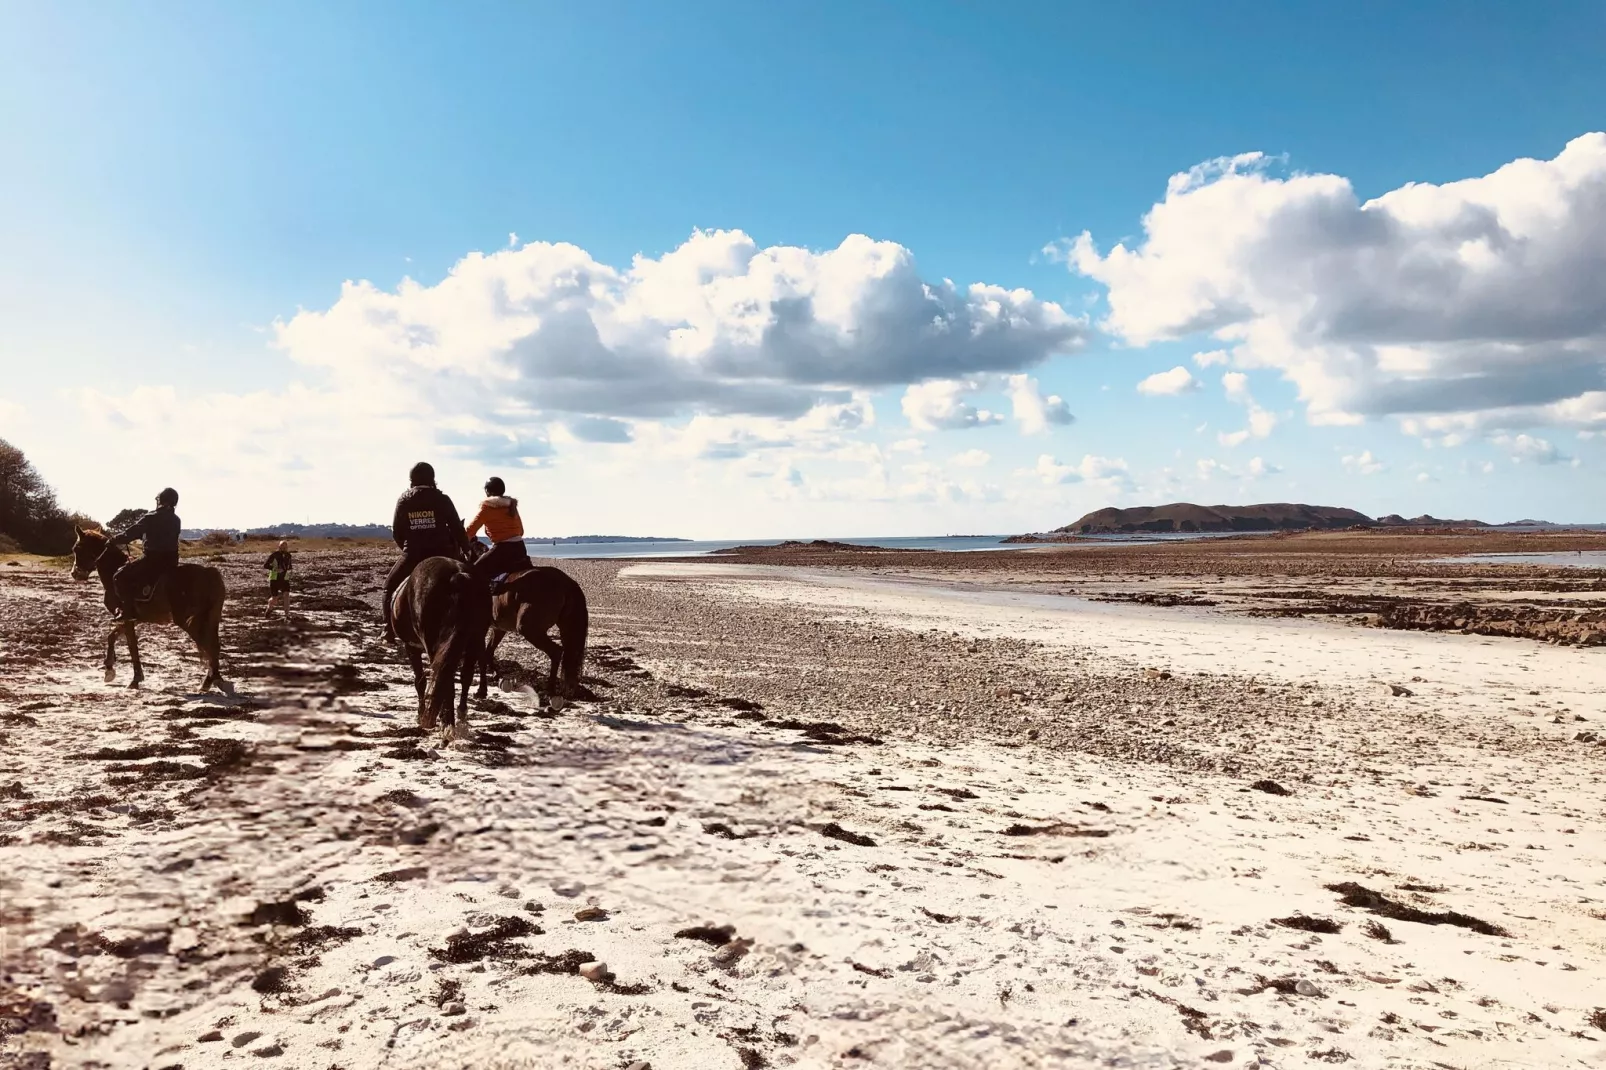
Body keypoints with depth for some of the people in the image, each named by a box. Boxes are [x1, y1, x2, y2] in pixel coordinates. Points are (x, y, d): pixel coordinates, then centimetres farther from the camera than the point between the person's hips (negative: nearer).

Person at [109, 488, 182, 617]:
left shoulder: (151, 518, -13)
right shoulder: (176, 520, 9)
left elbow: (132, 533, -10)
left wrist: (114, 540, 5)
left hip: (152, 558, -8)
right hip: (171, 560, 8)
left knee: (120, 577, 1)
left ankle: (128, 609, -5)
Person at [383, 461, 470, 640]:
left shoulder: (403, 501, 4)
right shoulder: (442, 499, -1)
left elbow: (396, 532, 8)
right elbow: (456, 528, -1)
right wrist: (466, 548, 11)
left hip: (413, 555, 1)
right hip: (441, 554, -1)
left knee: (390, 586, 21)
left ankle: (389, 630, 12)